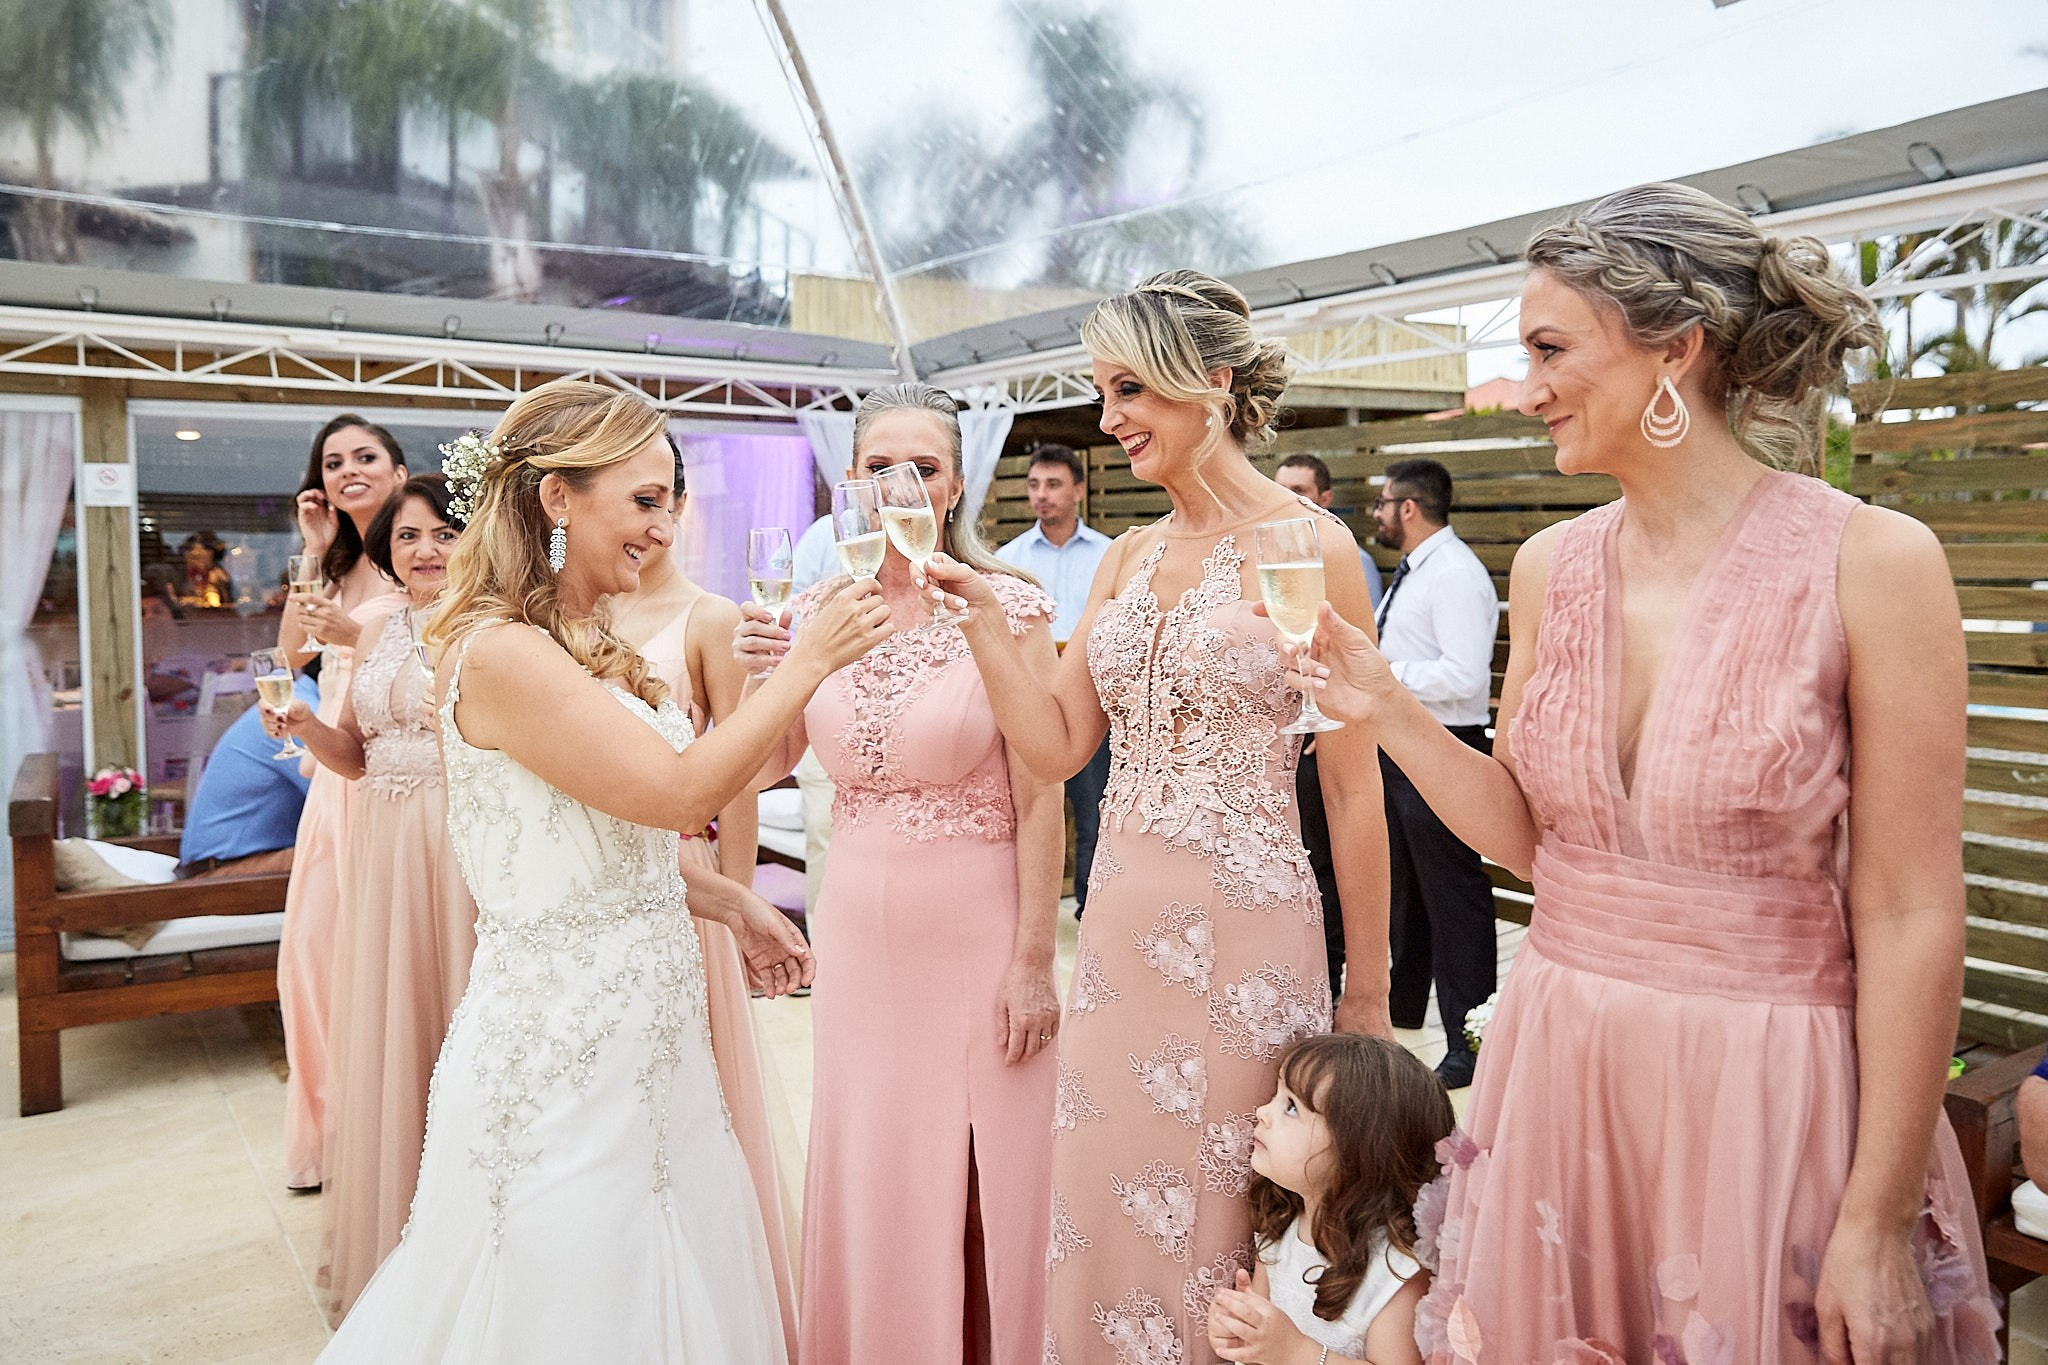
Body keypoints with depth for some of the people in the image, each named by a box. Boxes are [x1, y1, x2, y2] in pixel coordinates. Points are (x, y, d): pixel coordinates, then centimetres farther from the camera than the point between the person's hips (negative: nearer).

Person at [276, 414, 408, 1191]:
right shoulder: (340, 562, 15)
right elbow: (291, 652, 5)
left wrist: (355, 633, -24)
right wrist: (314, 554, 1)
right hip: (338, 772, 7)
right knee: (318, 940, 10)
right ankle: (335, 1126, 26)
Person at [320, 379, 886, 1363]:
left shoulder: (591, 646, 9)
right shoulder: (498, 653, -19)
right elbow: (679, 791, -22)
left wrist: (739, 910, 14)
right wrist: (809, 662, -17)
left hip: (643, 1037, 9)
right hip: (561, 1046, -9)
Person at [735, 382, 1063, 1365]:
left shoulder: (1007, 605, -12)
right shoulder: (815, 610, 1)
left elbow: (1039, 797, -11)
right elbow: (768, 767, 4)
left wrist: (1034, 962, -12)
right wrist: (757, 675, -14)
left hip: (977, 929, -4)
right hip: (857, 930, 4)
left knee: (984, 1176, 8)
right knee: (868, 1170, 17)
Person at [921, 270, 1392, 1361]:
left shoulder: (1309, 546, -9)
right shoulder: (1128, 558, 9)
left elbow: (1353, 788, -8)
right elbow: (1057, 744, 6)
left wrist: (1367, 993, -5)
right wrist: (981, 615, -5)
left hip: (1246, 932, -6)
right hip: (1122, 921, 6)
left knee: (1221, 1220, 8)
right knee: (1107, 1206, 15)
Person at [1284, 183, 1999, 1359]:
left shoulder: (1874, 563, -12)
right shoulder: (1550, 568, 2)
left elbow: (1910, 917, -11)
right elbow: (1528, 835, 8)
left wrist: (1878, 1226, -10)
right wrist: (1390, 713, -6)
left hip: (1768, 1090, -4)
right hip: (1557, 1069, 5)